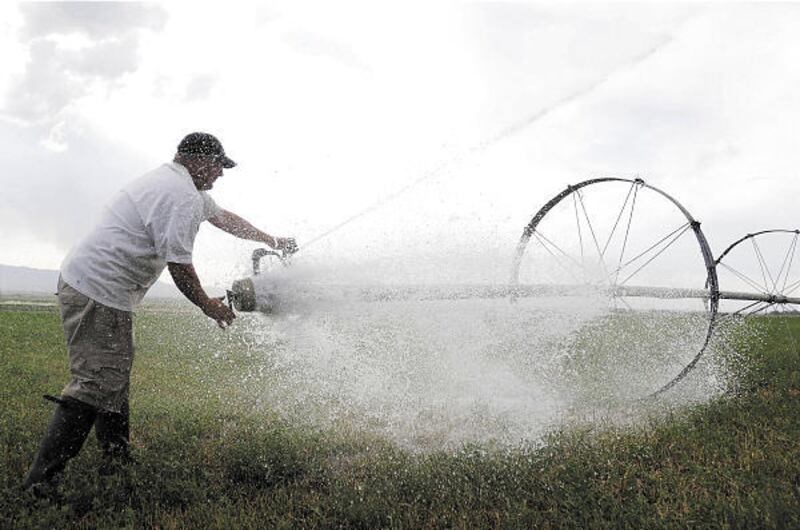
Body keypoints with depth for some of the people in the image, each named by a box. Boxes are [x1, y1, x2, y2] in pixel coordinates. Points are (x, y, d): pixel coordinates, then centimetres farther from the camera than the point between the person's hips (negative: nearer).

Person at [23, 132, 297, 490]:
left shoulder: (174, 182, 18)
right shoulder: (181, 197, -17)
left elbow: (222, 217, 30)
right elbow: (179, 267, -17)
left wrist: (273, 242, 34)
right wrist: (209, 306, -1)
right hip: (97, 295, -11)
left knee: (113, 379, 17)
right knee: (95, 386, -10)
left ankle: (116, 459, 27)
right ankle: (40, 481, -6)